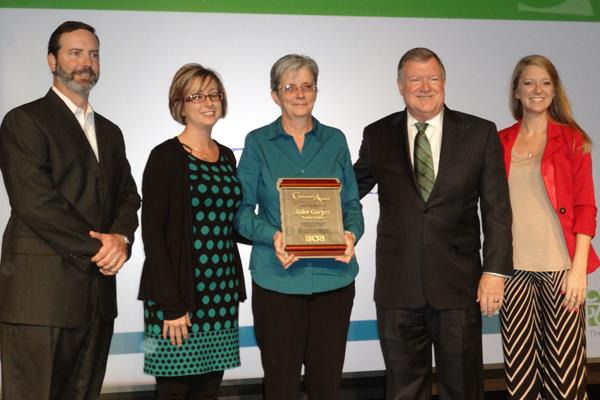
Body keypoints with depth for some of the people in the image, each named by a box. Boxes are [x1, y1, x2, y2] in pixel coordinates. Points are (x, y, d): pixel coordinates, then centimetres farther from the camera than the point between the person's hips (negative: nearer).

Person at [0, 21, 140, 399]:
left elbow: (128, 196, 15)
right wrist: (96, 249, -9)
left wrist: (121, 237, -7)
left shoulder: (109, 131, 20)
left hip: (97, 293, 7)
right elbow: (35, 203, -13)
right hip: (41, 293, -6)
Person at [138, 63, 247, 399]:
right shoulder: (166, 157, -7)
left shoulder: (227, 156, 12)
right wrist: (171, 305, -17)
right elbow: (152, 232, -11)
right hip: (178, 294, -6)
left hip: (222, 293, 6)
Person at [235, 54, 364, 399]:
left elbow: (352, 204, 12)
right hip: (277, 278, -2)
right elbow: (242, 210, 1)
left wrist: (352, 234, -9)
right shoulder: (258, 142, 3)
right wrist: (273, 236, -17)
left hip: (333, 276, 2)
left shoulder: (335, 140, 10)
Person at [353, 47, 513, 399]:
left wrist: (495, 270, -7)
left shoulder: (480, 133, 1)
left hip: (458, 284, -1)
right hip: (397, 288, 1)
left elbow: (497, 208, 0)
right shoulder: (378, 136, 5)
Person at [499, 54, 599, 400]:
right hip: (513, 268, 2)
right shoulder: (501, 141, 9)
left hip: (560, 268, -2)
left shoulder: (572, 138, 3)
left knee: (564, 366, -1)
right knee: (518, 367, 6)